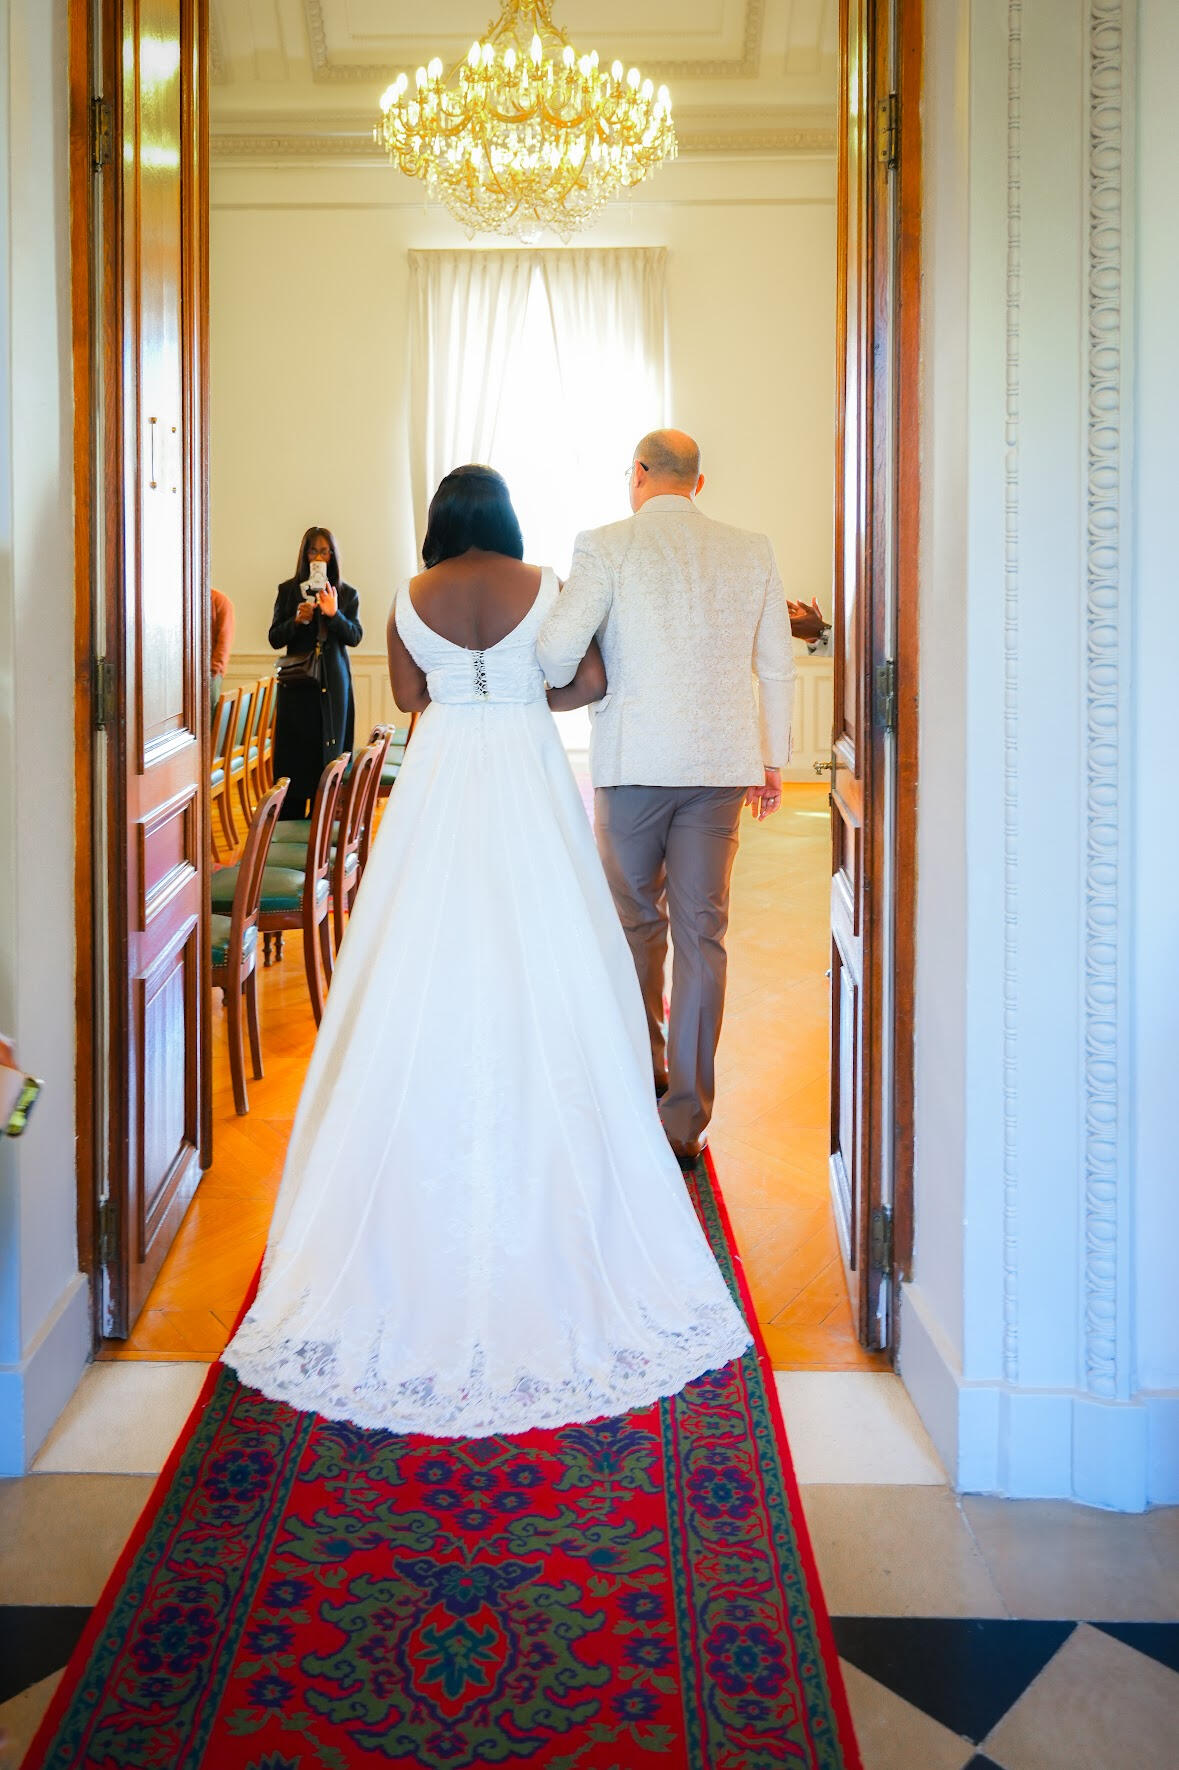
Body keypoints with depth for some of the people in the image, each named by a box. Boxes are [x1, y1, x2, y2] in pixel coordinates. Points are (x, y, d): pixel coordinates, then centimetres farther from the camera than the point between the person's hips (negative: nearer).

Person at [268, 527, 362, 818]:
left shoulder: (347, 594, 5)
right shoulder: (289, 590, 5)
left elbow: (355, 636, -4)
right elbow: (275, 638, 3)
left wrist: (334, 614, -20)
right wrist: (297, 620, -15)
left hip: (334, 684, 0)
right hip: (297, 684, 0)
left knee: (329, 756, 1)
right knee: (295, 754, 0)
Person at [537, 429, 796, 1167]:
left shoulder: (608, 546, -4)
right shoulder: (752, 551, 7)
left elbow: (559, 646, -13)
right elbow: (777, 668, 10)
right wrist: (772, 761, 19)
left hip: (634, 760, -2)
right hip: (722, 763, 2)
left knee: (637, 920, 16)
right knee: (702, 935, 3)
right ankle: (686, 1118, 5)